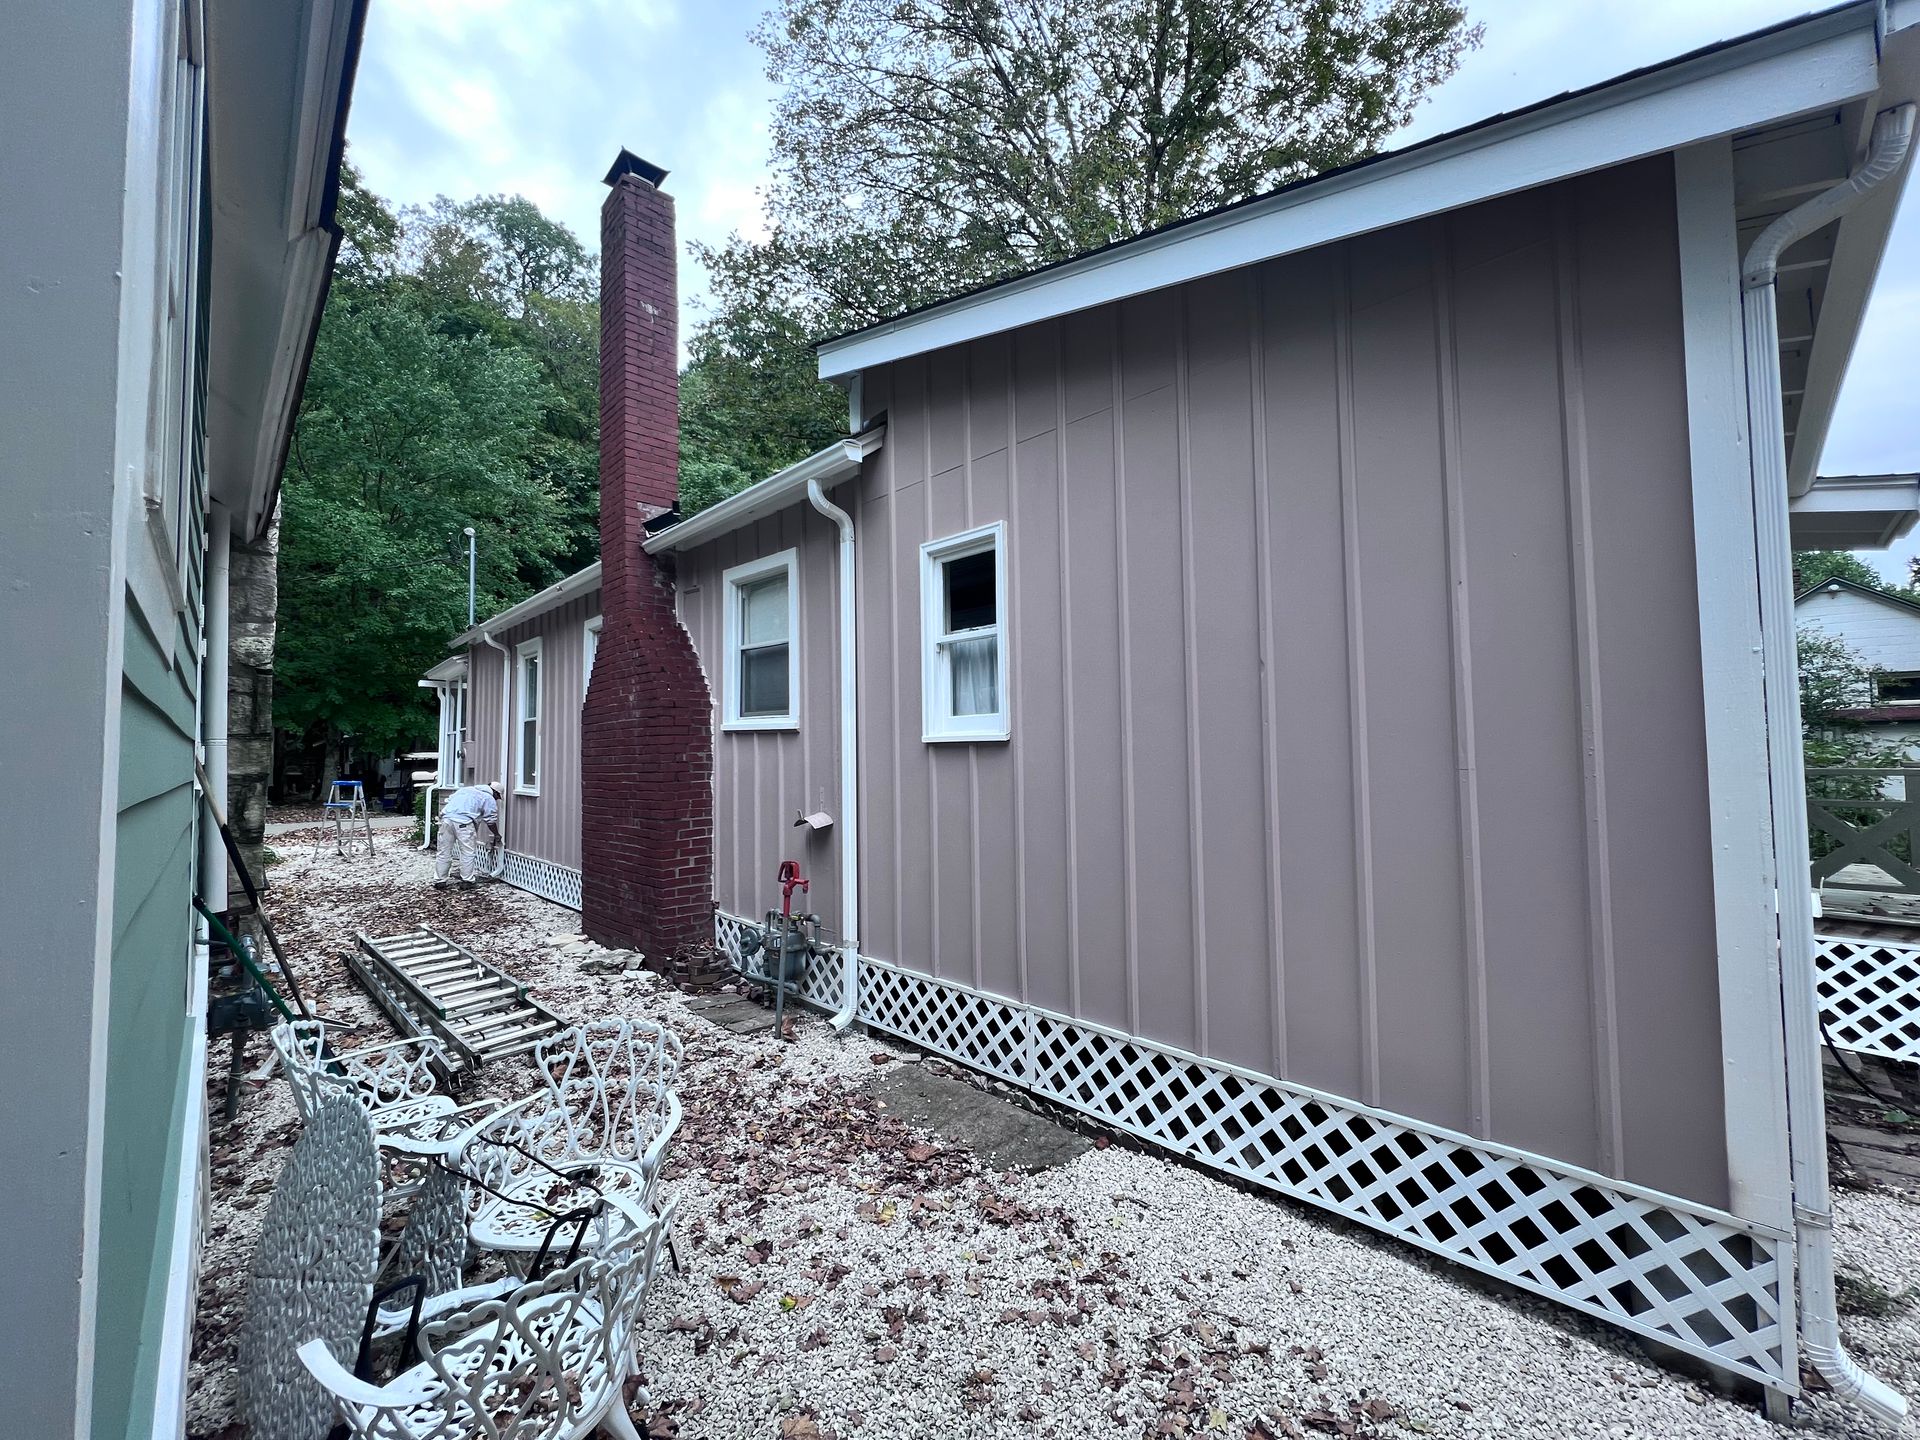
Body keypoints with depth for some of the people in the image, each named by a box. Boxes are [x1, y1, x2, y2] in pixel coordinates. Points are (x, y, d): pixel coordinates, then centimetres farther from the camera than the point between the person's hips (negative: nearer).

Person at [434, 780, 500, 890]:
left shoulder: (465, 788, 29)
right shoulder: (489, 799, 11)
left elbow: (449, 800, 24)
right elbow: (491, 822, 11)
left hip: (446, 818, 6)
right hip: (463, 823, -6)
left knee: (443, 852, 13)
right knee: (468, 854, 5)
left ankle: (439, 881, 19)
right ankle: (467, 881, 8)